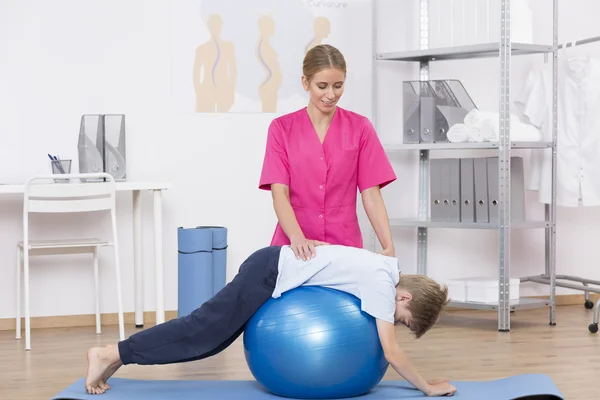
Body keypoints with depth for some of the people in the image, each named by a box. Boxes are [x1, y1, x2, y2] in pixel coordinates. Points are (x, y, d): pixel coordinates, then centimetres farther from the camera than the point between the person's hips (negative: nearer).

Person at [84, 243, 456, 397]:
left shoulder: (386, 274, 6)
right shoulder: (381, 283, -19)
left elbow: (382, 345, 19)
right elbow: (390, 349, -22)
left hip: (276, 267, 9)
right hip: (271, 272, -9)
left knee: (209, 337, 11)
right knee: (204, 331, -5)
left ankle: (116, 355, 14)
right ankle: (109, 354, -2)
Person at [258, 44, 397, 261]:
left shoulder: (360, 128, 2)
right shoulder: (281, 128, 1)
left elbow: (371, 194, -2)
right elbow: (279, 193, -9)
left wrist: (388, 246, -16)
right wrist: (297, 237, -27)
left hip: (345, 247, 1)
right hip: (295, 248, 0)